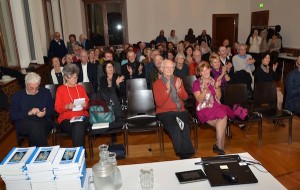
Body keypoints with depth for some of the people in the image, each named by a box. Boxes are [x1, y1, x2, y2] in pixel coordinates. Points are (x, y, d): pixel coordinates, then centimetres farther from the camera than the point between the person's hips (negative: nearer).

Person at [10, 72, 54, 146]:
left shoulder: (46, 92, 14)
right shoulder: (17, 96, 10)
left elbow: (52, 110, 13)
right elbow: (12, 116, 3)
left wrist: (45, 113, -9)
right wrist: (28, 113, -12)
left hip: (44, 122, 0)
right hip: (24, 124, 0)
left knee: (35, 129, -35)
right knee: (35, 126, -35)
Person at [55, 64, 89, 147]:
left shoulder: (80, 88, 16)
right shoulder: (60, 89, 8)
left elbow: (87, 103, 18)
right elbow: (57, 108, 4)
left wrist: (85, 105, -5)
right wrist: (67, 107, -15)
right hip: (66, 119, -1)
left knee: (79, 125, -35)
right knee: (78, 130, -34)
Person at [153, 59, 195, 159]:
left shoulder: (178, 80, 13)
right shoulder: (157, 83, 2)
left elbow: (185, 97, 7)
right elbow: (159, 103, -8)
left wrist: (178, 89, -12)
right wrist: (167, 90, -20)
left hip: (180, 110, 3)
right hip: (164, 112, -3)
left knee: (185, 127, -29)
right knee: (175, 128, -31)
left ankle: (187, 153, -16)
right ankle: (185, 154, -18)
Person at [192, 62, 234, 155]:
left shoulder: (214, 81, 15)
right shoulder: (196, 83, 2)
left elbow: (218, 97, 10)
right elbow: (199, 100, -8)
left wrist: (217, 87, -7)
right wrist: (205, 89, -23)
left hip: (216, 106, 4)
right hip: (204, 109, -4)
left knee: (223, 116, -28)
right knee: (222, 123, -27)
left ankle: (219, 146, -15)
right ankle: (219, 146, -11)